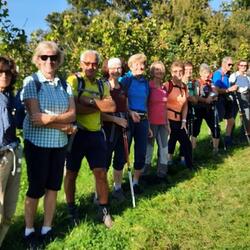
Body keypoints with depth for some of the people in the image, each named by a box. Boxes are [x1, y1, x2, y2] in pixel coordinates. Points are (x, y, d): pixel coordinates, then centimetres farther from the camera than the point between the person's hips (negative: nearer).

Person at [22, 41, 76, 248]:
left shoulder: (64, 84, 5)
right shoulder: (31, 82, -8)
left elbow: (72, 114, -4)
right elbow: (35, 117, -17)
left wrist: (52, 118, -21)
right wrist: (64, 126, -14)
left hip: (59, 143, 4)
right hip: (37, 142, -4)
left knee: (53, 187, 10)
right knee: (36, 188, 5)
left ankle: (47, 228, 25)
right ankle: (29, 231, 22)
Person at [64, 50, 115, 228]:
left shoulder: (102, 85, 10)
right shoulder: (73, 80, -7)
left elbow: (112, 107, -7)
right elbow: (73, 107, -21)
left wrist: (88, 101, -17)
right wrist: (100, 106, -12)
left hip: (96, 134, 4)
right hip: (76, 133, -4)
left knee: (101, 173, 4)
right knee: (71, 173, 10)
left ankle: (104, 210, 20)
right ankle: (72, 210, 29)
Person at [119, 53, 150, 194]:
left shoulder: (145, 82, 13)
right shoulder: (125, 80, -3)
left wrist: (148, 124, 17)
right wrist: (130, 112, -20)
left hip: (143, 120, 5)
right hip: (128, 119, -5)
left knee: (141, 152, 7)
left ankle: (136, 182, 21)